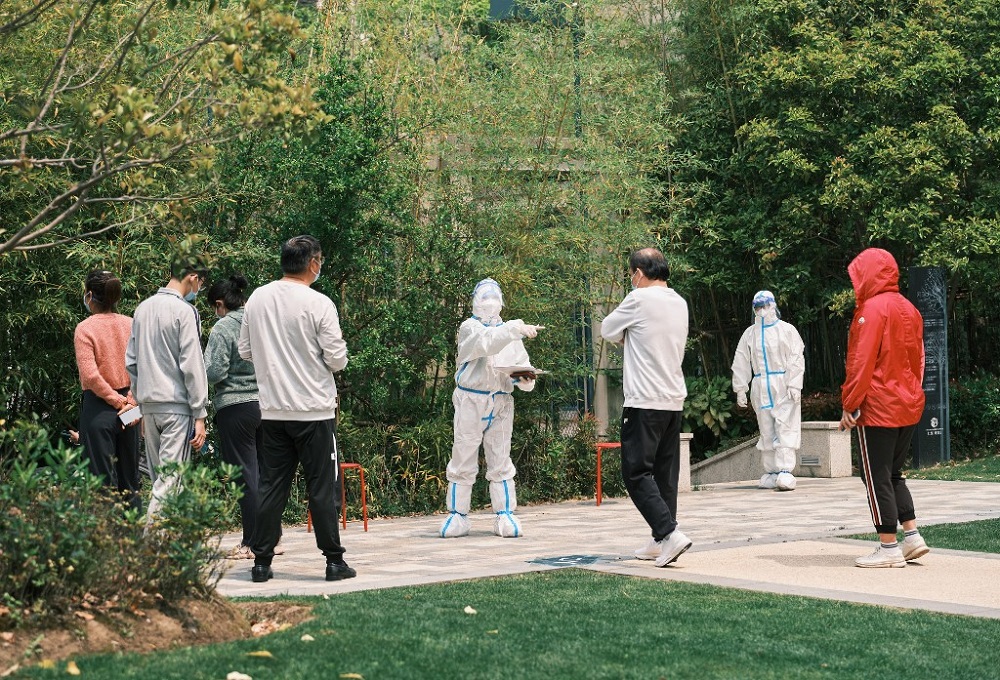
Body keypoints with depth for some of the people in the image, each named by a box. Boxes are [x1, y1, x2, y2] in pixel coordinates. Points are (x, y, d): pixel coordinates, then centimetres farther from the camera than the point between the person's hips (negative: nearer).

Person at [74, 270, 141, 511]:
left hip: (98, 408, -5)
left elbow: (90, 375, -17)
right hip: (127, 410, 5)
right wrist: (131, 402, -7)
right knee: (130, 481, 13)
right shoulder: (131, 324, 3)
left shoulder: (85, 328, -9)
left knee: (104, 484, 0)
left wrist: (117, 401, -9)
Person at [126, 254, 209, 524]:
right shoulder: (184, 311, -9)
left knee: (159, 479, 12)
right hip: (177, 404, -7)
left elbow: (131, 362, 17)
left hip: (149, 404, 7)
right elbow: (192, 365, -12)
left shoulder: (142, 309, 14)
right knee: (170, 482, -8)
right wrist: (200, 415, -10)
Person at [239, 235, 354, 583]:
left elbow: (245, 351, 11)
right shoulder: (319, 304, -12)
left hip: (272, 411, 4)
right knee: (322, 488, 2)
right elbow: (337, 359, -10)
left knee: (271, 486, 9)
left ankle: (261, 561, 10)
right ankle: (334, 561, 6)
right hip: (314, 411, -4)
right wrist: (338, 347, 11)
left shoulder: (257, 299, 2)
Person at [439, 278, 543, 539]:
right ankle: (457, 516, 7)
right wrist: (517, 328, -32)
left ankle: (505, 516, 7)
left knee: (500, 461, 4)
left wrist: (524, 378, -11)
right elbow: (487, 342, -21)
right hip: (471, 400, -3)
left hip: (501, 403, 3)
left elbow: (521, 364, 12)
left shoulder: (509, 332, 16)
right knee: (463, 460, 0)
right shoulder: (469, 328, 0)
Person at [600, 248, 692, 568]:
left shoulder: (640, 299, -10)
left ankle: (669, 532, -18)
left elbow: (608, 330, 3)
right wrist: (631, 337, 15)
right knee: (665, 475, 10)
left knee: (636, 473, -6)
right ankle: (661, 542, 13)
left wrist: (624, 336, 21)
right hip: (674, 401, 8)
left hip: (645, 401, -8)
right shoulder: (680, 303, 12)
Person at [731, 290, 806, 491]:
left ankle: (785, 471, -13)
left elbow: (796, 359, -4)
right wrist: (740, 389, 7)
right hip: (760, 388, 4)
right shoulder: (749, 334, 13)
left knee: (786, 429, -10)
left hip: (783, 386, -4)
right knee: (766, 430, 6)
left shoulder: (786, 330, 1)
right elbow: (741, 363, 13)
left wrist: (794, 386, -13)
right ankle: (771, 472, 12)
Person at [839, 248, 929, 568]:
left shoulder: (872, 309, -13)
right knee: (893, 474, 17)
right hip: (909, 407, 8)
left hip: (878, 409, -8)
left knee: (877, 477, -1)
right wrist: (910, 393, 20)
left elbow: (861, 362, -17)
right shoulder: (909, 309, 11)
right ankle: (913, 538, 12)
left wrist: (850, 405, -12)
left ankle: (889, 548, 0)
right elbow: (918, 359, 15)